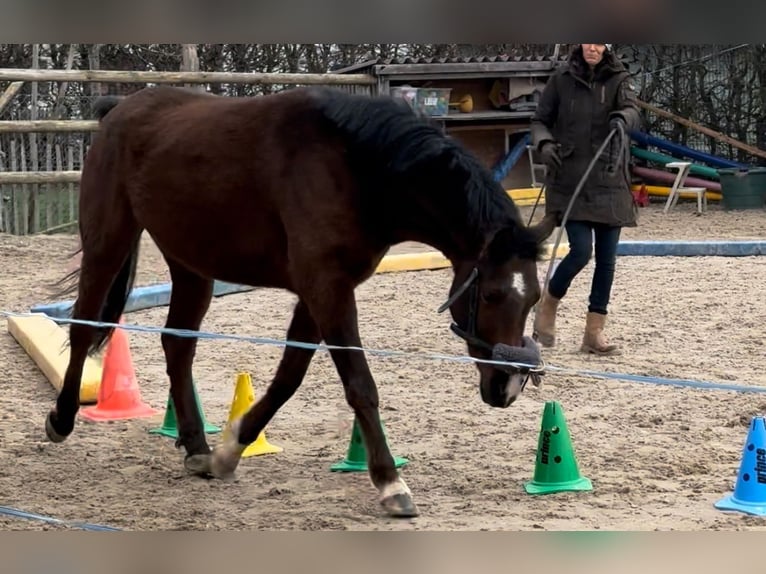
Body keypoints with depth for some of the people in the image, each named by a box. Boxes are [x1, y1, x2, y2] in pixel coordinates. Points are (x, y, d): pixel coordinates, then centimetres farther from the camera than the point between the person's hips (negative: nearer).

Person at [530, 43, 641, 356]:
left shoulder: (619, 79, 1)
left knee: (607, 257, 2)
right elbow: (540, 120, 8)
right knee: (581, 250, -13)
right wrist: (543, 143, -14)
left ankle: (595, 331, 12)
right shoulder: (561, 79, 2)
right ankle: (547, 305, 14)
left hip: (609, 182, 2)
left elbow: (633, 110, -17)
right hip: (569, 180, -2)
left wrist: (622, 119, -41)